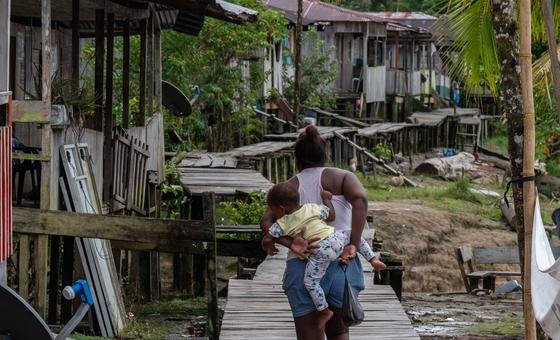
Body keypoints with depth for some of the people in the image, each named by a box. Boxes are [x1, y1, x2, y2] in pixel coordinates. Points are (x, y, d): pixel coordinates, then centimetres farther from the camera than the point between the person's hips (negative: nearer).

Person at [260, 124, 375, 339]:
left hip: (301, 268, 1)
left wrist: (291, 243, -14)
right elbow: (360, 198, -13)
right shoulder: (341, 177, 9)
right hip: (341, 266, -1)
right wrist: (354, 244, -13)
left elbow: (266, 221, -2)